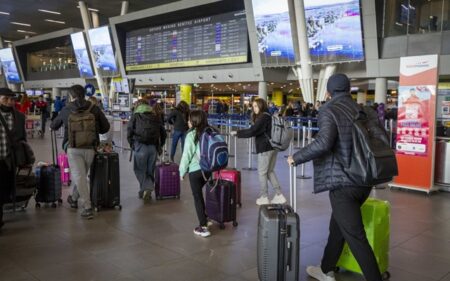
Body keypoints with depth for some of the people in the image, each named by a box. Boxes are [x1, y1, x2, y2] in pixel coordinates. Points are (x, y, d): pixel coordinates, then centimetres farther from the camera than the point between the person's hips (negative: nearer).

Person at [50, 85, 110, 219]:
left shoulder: (66, 110, 4)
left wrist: (53, 126, 45)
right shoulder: (94, 108, 3)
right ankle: (74, 199, 39)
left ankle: (87, 208, -10)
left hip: (73, 147, -2)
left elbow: (53, 126, 20)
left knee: (79, 176, -3)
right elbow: (106, 127, 2)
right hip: (90, 147, 2)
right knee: (81, 174, 19)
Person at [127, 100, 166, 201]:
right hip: (153, 147, 3)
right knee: (150, 170, 13)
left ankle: (146, 188, -7)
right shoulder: (156, 116, 12)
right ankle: (147, 192, 14)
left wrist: (132, 144, 9)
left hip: (140, 147, -3)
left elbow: (129, 132, -4)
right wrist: (160, 146, 21)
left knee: (140, 170, 7)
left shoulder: (135, 116, 2)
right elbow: (163, 133, 13)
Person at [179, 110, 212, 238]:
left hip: (195, 170, -5)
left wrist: (182, 171, 1)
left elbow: (187, 154, -10)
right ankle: (204, 218, 33)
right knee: (199, 194, 24)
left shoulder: (192, 135, -12)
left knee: (197, 197, 3)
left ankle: (203, 227, 3)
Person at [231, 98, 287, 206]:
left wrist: (237, 133, -15)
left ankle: (264, 197, 10)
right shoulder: (269, 116, 14)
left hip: (265, 148, -9)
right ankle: (279, 195, 16)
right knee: (270, 171, 16)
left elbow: (252, 131, -23)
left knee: (262, 172, 2)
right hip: (273, 146, 9)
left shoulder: (263, 117, -15)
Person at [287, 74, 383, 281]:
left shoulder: (329, 110, -11)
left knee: (356, 238, -1)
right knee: (337, 226, 22)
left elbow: (324, 143, -26)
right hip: (363, 180, 8)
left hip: (343, 182, -8)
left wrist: (297, 157, -14)